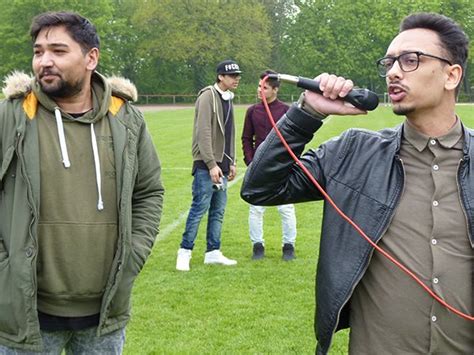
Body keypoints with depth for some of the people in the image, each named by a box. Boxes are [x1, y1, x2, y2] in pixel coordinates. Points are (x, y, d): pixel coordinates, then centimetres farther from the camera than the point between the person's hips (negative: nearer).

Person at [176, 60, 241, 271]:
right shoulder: (208, 97, -11)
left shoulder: (228, 99, 16)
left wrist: (231, 162, 16)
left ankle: (213, 252, 16)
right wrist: (211, 164, -20)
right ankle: (184, 252, 1)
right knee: (200, 207, -8)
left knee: (218, 210, 9)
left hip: (221, 164, 9)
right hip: (206, 165, -8)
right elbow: (204, 133, -17)